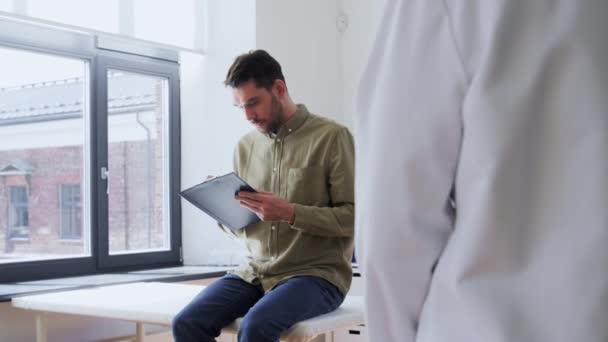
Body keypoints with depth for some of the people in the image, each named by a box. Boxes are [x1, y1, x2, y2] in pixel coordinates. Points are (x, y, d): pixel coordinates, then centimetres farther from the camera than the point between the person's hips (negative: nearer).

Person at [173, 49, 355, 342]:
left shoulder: (331, 137, -6)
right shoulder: (246, 146, 11)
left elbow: (353, 217, -10)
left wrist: (291, 213, -22)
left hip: (316, 273, -5)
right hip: (256, 272, 6)